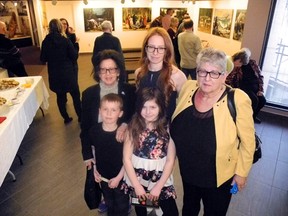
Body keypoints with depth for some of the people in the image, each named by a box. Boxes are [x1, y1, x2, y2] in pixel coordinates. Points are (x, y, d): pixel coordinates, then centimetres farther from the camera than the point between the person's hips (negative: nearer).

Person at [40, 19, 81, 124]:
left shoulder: (45, 42, -4)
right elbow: (74, 56, -9)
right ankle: (80, 117, 21)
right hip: (68, 72, -3)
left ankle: (66, 118, 24)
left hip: (54, 74, 3)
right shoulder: (65, 40, -13)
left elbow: (43, 59, 3)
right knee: (75, 95, 12)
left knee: (60, 96, 15)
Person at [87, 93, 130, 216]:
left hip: (121, 177, -3)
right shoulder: (94, 131, -16)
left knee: (122, 205, 21)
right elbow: (90, 152, 1)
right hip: (103, 176, 3)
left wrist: (119, 177, -15)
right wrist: (94, 169, -3)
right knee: (109, 203, 29)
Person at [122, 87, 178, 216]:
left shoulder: (167, 129, -12)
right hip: (136, 179, 1)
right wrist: (137, 186, -10)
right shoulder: (133, 127, -10)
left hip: (161, 180, -1)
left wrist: (158, 187, -10)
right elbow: (126, 158, -9)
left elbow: (170, 160, -9)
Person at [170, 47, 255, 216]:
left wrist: (242, 172, -6)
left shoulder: (237, 100, -27)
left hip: (218, 176, -4)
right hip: (187, 170, 4)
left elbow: (248, 140, -14)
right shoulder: (188, 88, -14)